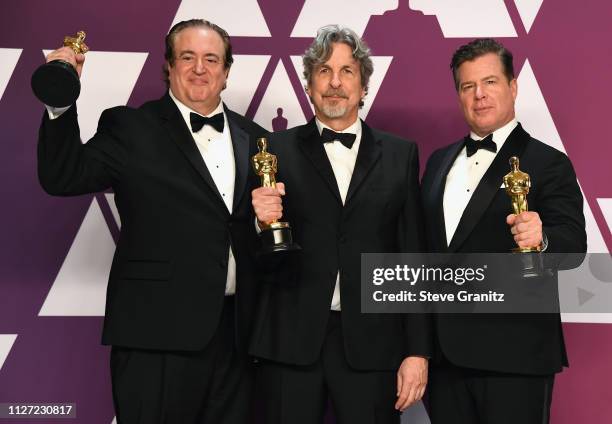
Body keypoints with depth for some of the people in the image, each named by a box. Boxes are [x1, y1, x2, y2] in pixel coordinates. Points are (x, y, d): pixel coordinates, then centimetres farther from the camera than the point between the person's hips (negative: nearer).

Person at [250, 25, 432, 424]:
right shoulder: (278, 150, 3)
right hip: (291, 341, 0)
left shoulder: (400, 154, 7)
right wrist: (261, 221, -16)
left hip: (372, 343, 1)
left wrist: (418, 350, 1)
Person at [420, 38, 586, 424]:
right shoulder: (439, 161, 12)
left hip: (514, 354, -5)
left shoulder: (548, 164, -4)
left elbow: (574, 243, -14)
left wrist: (541, 238, -36)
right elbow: (423, 242, 14)